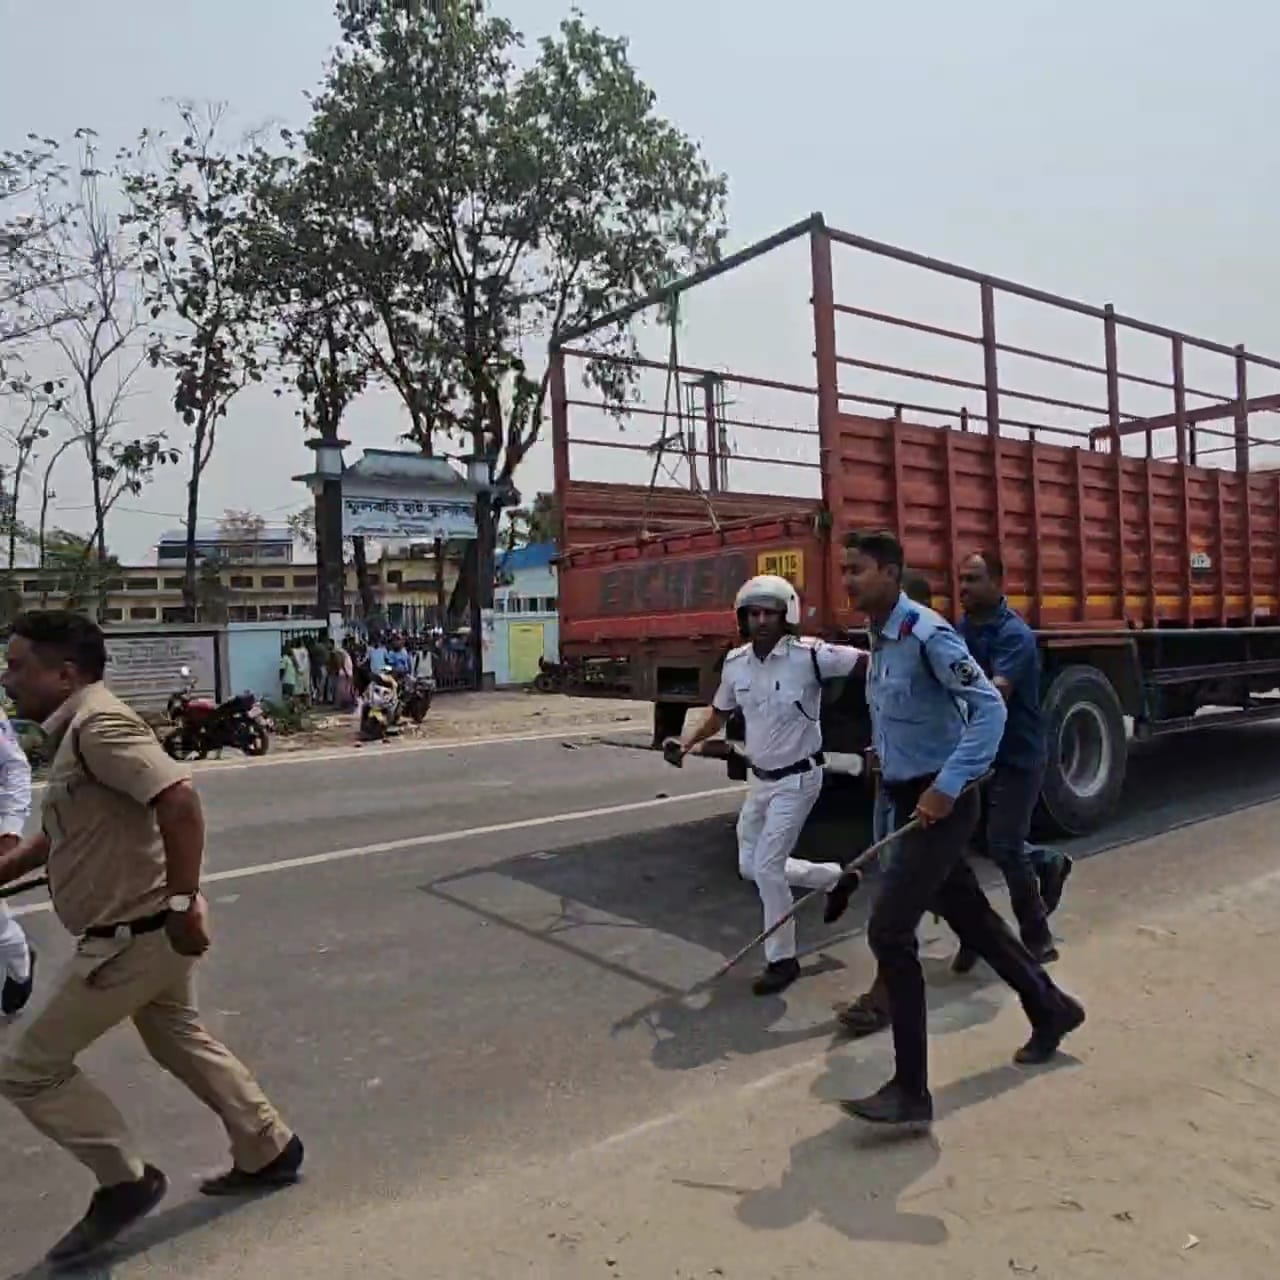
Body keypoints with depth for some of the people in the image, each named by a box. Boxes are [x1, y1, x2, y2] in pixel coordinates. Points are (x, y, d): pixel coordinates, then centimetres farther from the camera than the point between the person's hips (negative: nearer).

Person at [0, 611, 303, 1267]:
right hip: (140, 930, 10)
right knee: (179, 1041, 24)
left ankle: (124, 1182, 18)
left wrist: (183, 904, -31)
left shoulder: (99, 725, -22)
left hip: (135, 935, -10)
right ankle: (268, 1152, 37)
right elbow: (59, 835, 22)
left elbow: (179, 800, -34)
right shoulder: (78, 729, 10)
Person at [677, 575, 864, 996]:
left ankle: (782, 960, 12)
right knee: (751, 865, 14)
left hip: (797, 779, -7)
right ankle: (836, 878, 35)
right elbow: (720, 714, 13)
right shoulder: (736, 663, -2)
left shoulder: (809, 655, -21)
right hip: (760, 779, 7)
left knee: (767, 868, -9)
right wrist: (690, 740, 1)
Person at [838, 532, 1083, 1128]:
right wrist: (886, 755, 21)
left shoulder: (927, 633, -18)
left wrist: (947, 787, -28)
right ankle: (1051, 1009, 43)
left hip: (940, 803, -9)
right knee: (971, 917, 20)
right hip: (910, 799, 9)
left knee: (888, 930, -11)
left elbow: (990, 708, -24)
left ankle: (911, 1090, -1)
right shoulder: (879, 640, 9)